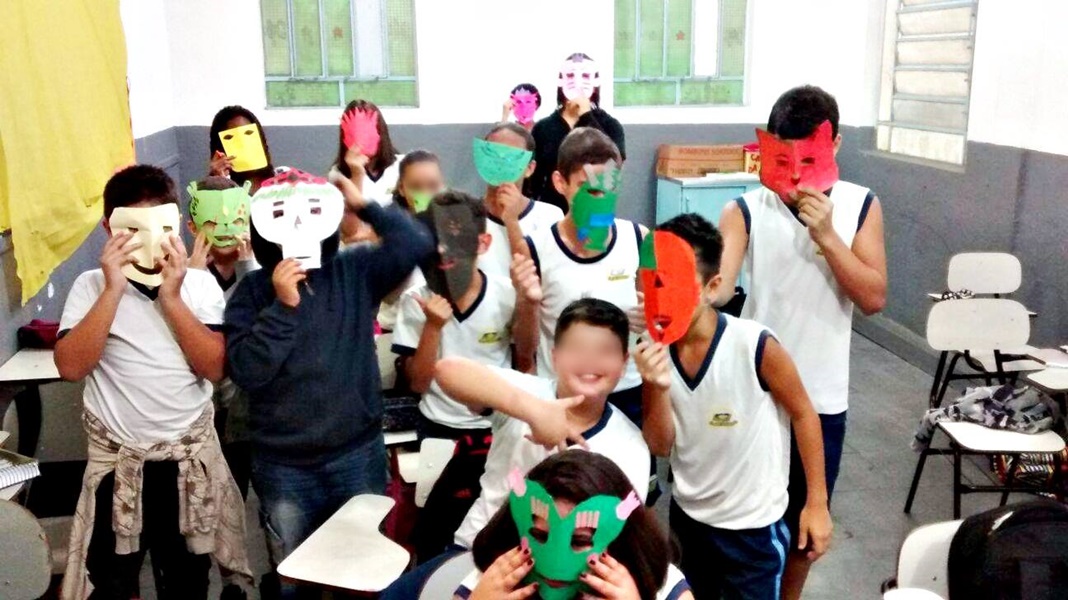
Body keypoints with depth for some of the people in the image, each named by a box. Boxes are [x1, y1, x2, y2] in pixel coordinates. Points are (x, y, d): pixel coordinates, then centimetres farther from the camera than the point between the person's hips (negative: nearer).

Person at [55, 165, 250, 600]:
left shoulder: (200, 284, -3)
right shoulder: (91, 286, -4)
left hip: (190, 460, 1)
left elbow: (214, 367, -11)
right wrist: (113, 290, -20)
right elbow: (71, 367, -16)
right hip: (117, 462, -1)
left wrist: (172, 297, -18)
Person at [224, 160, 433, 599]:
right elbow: (245, 371, -14)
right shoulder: (253, 290, -4)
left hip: (357, 455, 0)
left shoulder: (354, 272, -3)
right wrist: (283, 306, -20)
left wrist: (362, 204, -16)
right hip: (283, 466, 0)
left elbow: (416, 244, -17)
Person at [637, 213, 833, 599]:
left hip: (752, 524, -4)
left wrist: (816, 503, -6)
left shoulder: (756, 346, -25)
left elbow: (803, 414, -10)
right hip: (686, 514, 4)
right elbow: (660, 446, -8)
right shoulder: (654, 351, -13)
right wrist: (657, 388, -26)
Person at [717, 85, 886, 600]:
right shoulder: (746, 210, -10)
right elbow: (716, 284, -24)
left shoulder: (861, 205, -3)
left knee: (805, 518, 19)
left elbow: (873, 298, -9)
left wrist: (826, 236, -20)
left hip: (823, 396, 2)